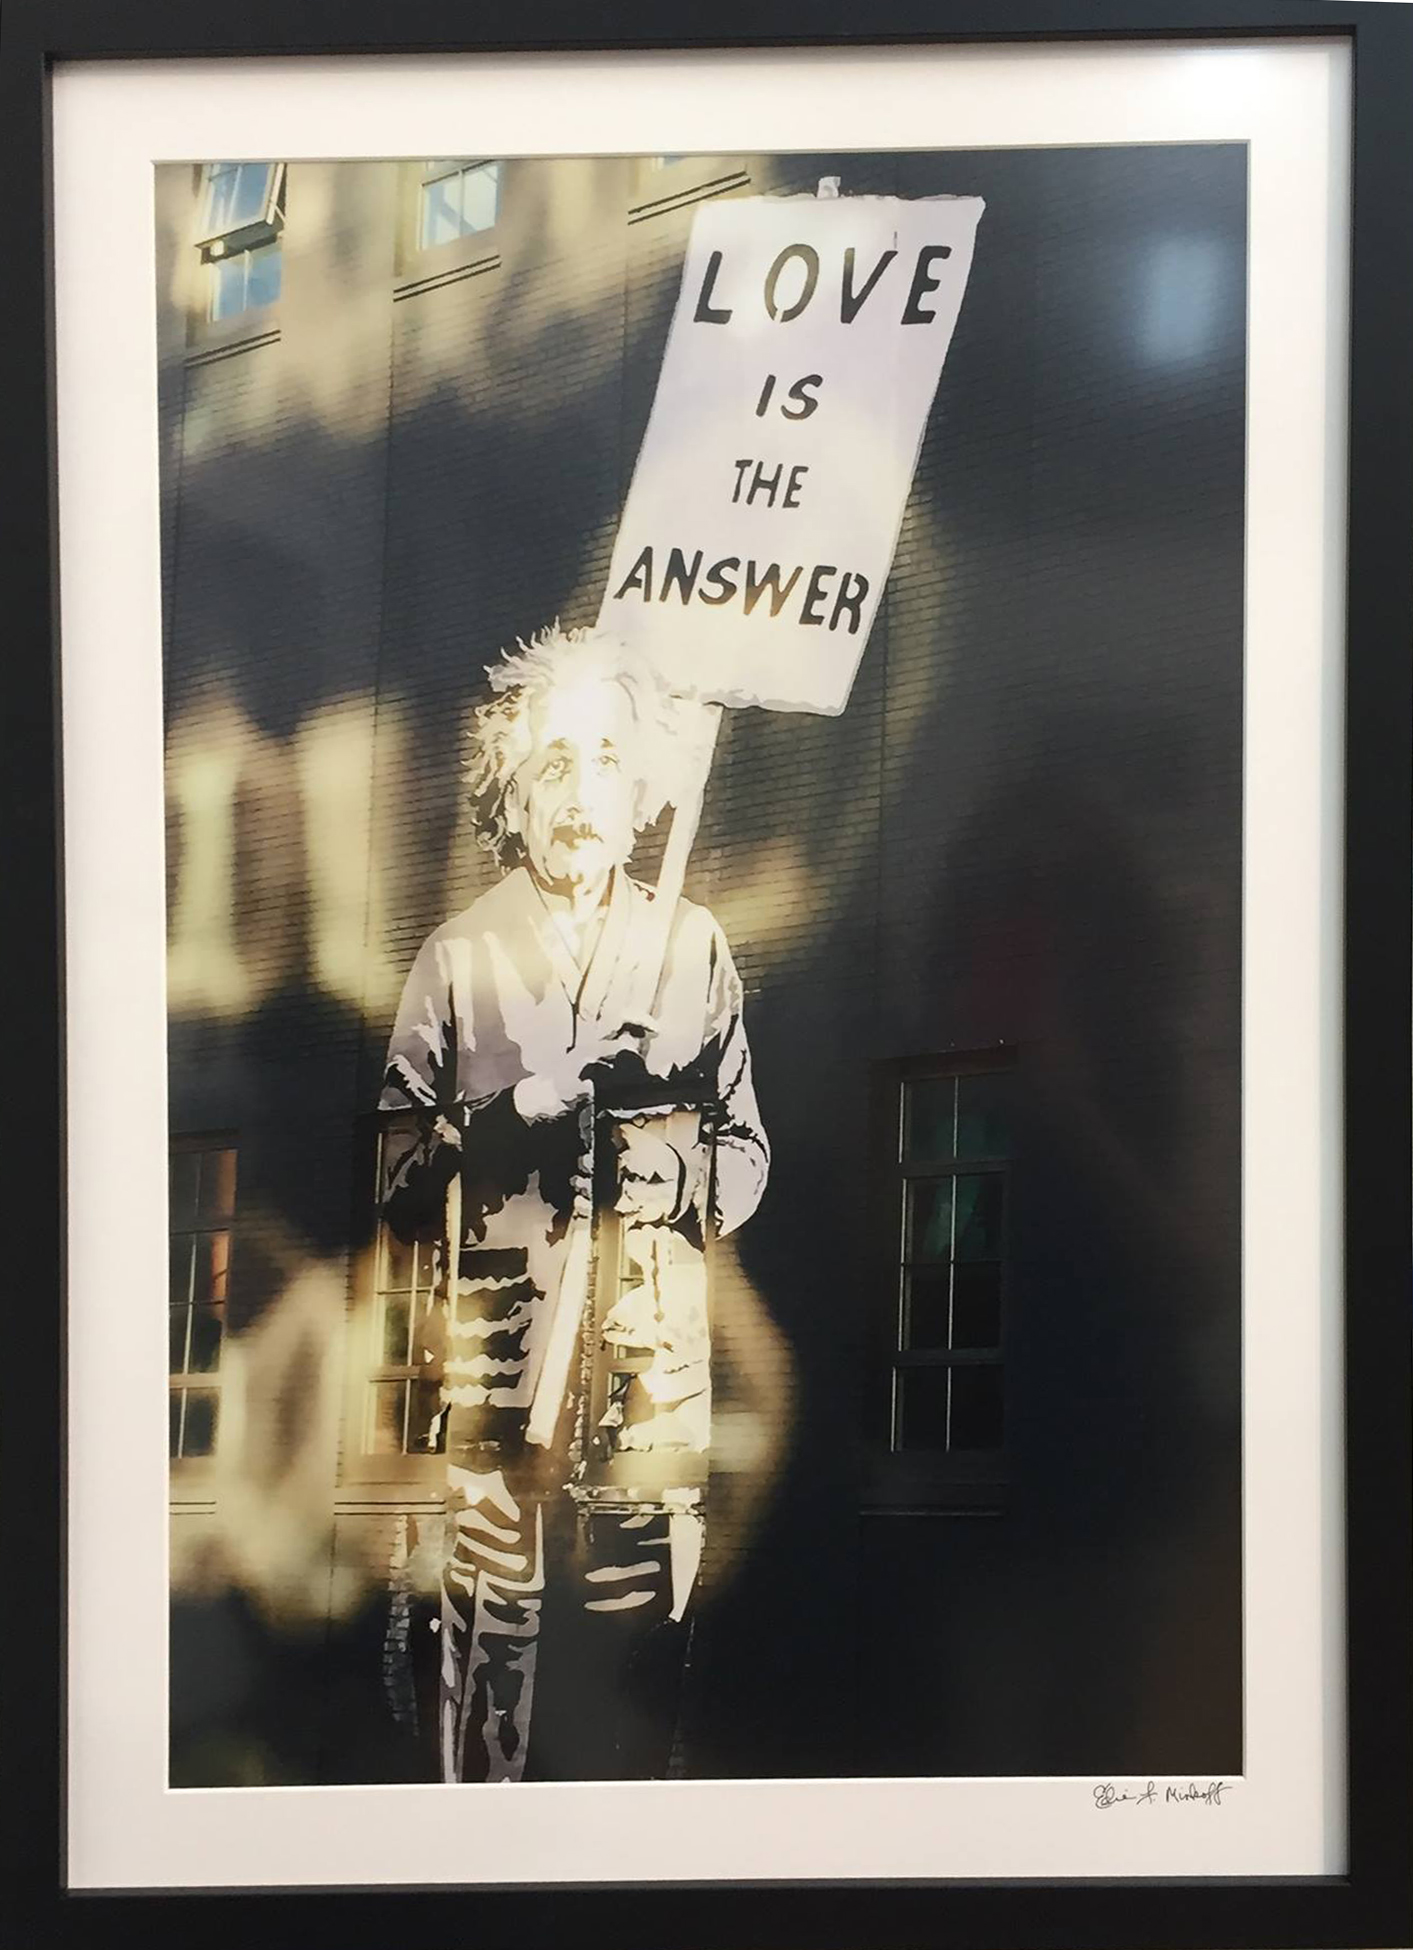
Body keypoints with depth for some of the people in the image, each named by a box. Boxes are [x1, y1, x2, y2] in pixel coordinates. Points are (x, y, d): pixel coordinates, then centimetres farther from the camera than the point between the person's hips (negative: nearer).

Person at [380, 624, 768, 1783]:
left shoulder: (694, 947, 6)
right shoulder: (459, 957, 2)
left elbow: (748, 1156, 9)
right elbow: (399, 1182, 1)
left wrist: (669, 1169, -11)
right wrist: (506, 1115, -15)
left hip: (657, 1352, 1)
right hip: (502, 1348, -1)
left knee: (641, 1628, 7)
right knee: (494, 1635, 1)